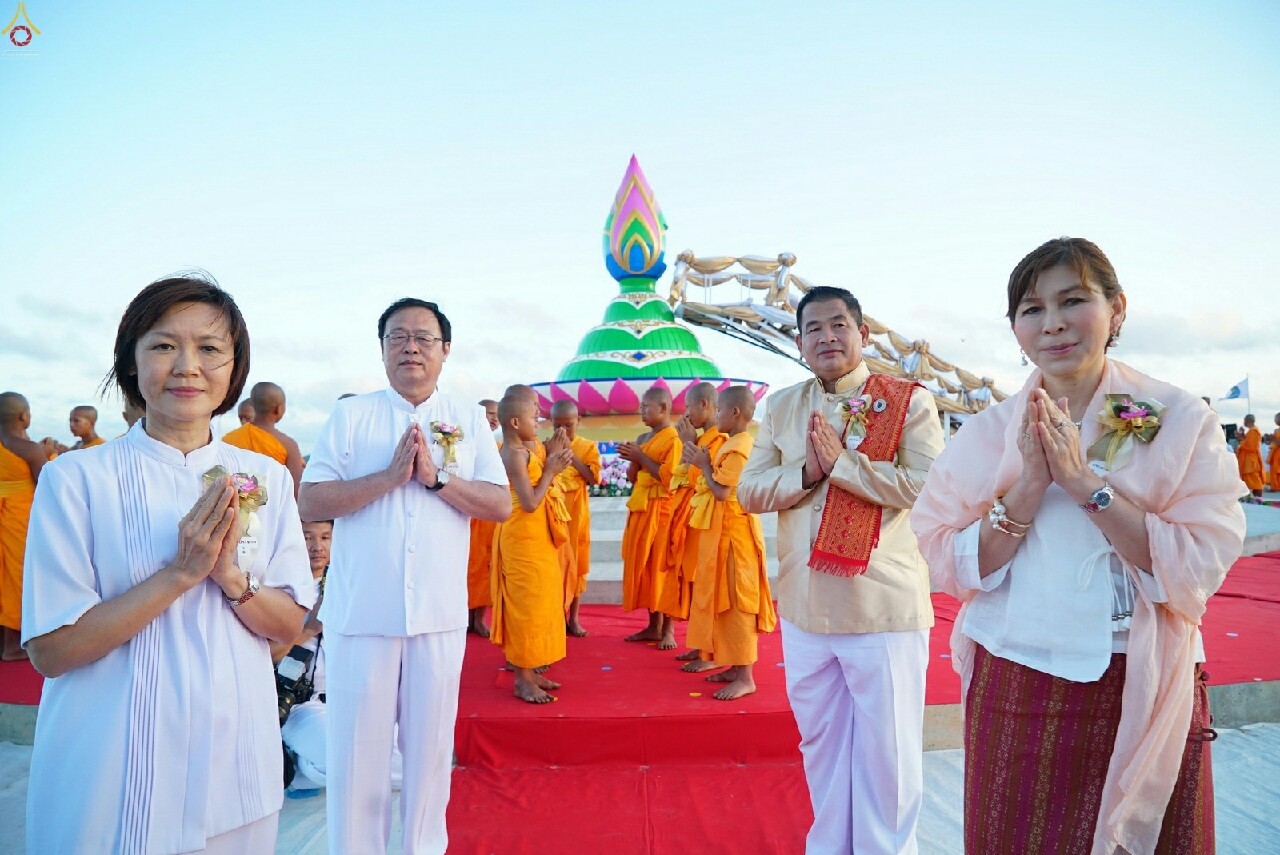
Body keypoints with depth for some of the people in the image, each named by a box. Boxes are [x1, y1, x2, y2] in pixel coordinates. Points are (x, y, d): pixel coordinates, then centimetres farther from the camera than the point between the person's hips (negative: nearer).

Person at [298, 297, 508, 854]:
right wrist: (389, 476, -17)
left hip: (440, 612, 1)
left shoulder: (469, 420, 6)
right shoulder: (350, 415, 3)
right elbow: (310, 502, -6)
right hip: (361, 611, -1)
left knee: (431, 745, 13)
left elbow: (501, 505, -1)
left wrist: (436, 477, -14)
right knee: (356, 747, 9)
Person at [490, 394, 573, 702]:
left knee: (535, 605, 15)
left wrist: (551, 466, 6)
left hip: (535, 539, 10)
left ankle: (528, 672, 25)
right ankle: (523, 680, 8)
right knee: (527, 605, -2)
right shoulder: (516, 455, -18)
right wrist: (550, 471, -15)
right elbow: (530, 503, -23)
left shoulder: (518, 452, 11)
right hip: (525, 539, -10)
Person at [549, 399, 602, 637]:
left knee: (575, 563, 7)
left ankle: (573, 617, 18)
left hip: (576, 512, 0)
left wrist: (571, 452, -15)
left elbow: (593, 478, -11)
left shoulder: (587, 446, 0)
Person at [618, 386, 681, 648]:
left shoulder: (673, 438, -10)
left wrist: (641, 457, -15)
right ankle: (653, 626, 19)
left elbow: (669, 477, -19)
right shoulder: (642, 439, 14)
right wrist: (633, 460, -3)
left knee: (662, 567, -4)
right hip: (640, 508, 8)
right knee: (643, 566, 9)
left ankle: (668, 630, 5)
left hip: (661, 509, -8)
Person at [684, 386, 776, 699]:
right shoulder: (732, 444, 13)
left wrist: (703, 465, -10)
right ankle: (737, 667, 24)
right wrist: (703, 462, 3)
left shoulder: (737, 448, -18)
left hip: (734, 532, -10)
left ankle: (745, 677, 3)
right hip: (723, 531, 10)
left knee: (737, 602, -4)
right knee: (728, 600, 15)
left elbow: (722, 492, -22)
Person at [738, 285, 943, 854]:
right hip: (804, 608, 5)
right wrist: (807, 472, -13)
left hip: (883, 607, -4)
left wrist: (842, 461, -19)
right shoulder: (782, 407, 9)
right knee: (820, 742, 19)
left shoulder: (908, 402, -5)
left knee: (886, 751, 8)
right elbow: (748, 491, 4)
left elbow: (929, 485, -17)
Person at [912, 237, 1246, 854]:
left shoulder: (1181, 420, -4)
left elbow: (1197, 574, -13)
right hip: (1014, 696, 1)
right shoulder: (987, 432, -2)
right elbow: (952, 569, -8)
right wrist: (1030, 485, -19)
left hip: (1145, 698, -1)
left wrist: (1086, 482, -20)